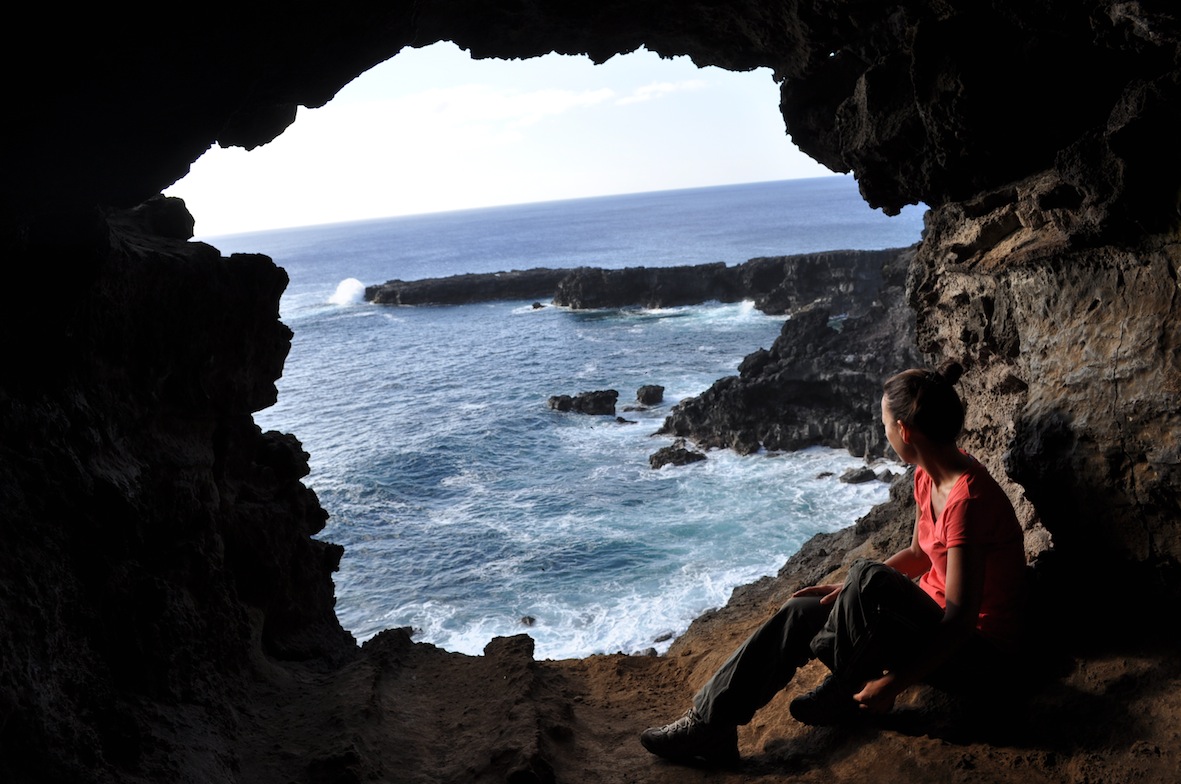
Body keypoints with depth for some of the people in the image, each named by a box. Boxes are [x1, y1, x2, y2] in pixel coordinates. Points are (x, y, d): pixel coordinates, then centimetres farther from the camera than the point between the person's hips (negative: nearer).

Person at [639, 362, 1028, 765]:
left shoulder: (967, 499, -28)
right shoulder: (929, 475, 1)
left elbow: (961, 619, -27)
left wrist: (893, 684, -24)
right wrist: (849, 591, 3)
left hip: (977, 655, -9)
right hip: (932, 615, 9)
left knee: (866, 577, -32)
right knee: (799, 612, -5)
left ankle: (846, 692, -6)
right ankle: (710, 722, -6)